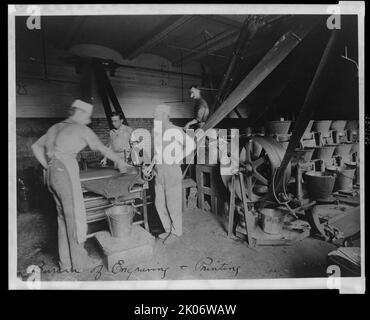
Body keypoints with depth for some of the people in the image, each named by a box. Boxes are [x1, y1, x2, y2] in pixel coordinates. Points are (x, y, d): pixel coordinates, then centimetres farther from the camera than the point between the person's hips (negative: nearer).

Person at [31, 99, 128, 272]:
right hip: (66, 172, -8)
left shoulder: (56, 127, 21)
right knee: (75, 217, 0)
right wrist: (120, 161, 17)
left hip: (52, 174, 8)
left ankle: (65, 261, 22)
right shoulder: (81, 129, 0)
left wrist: (48, 167, 19)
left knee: (64, 217, 14)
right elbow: (103, 149, 4)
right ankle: (79, 261, 11)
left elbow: (35, 146, 23)